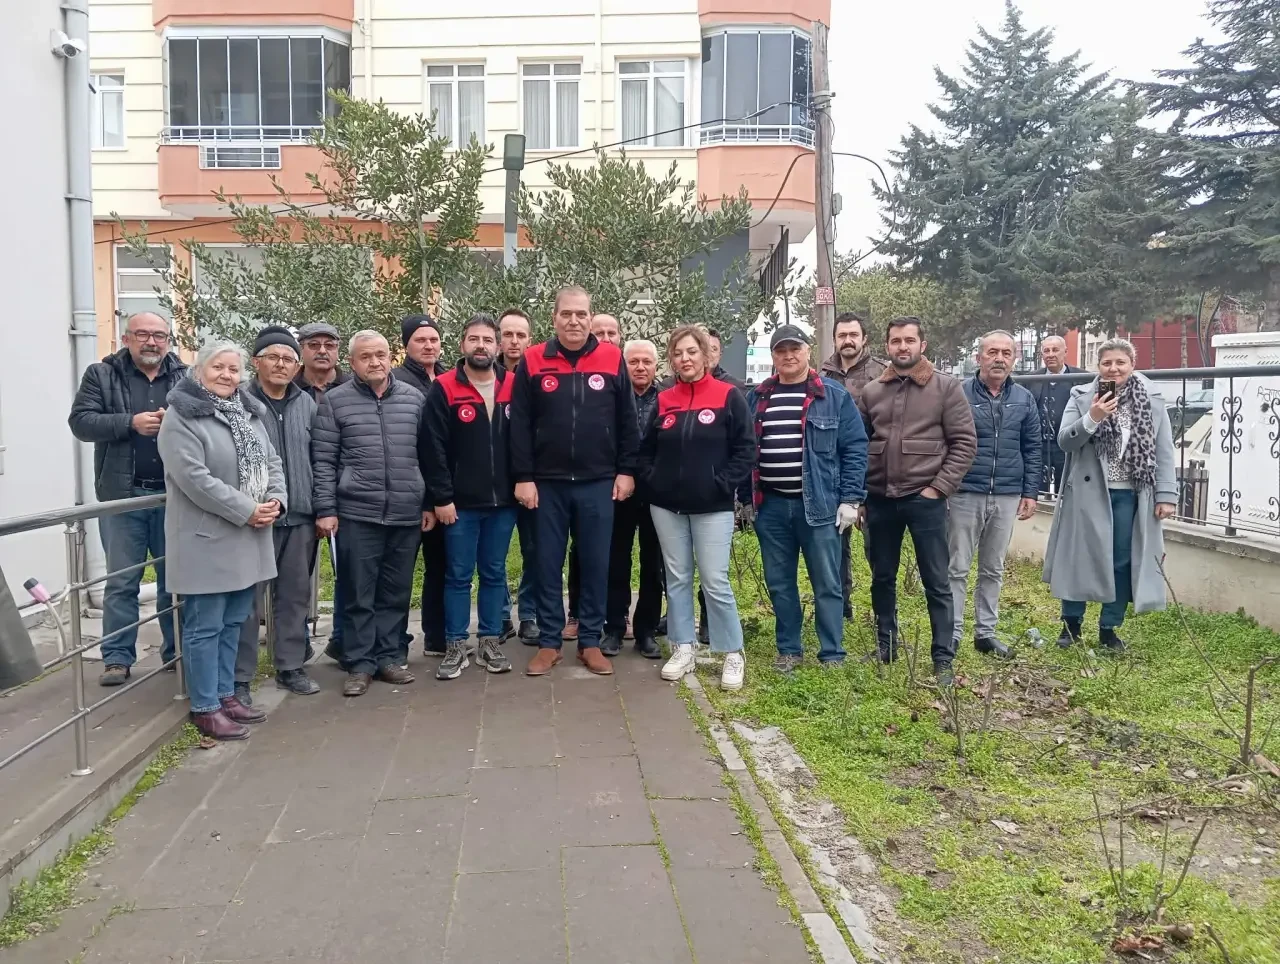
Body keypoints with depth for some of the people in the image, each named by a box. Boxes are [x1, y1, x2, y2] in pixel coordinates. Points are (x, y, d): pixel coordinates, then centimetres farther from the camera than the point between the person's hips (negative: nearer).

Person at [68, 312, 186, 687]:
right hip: (123, 494, -1)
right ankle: (117, 658, 13)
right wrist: (130, 422, -18)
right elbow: (81, 421, -4)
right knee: (121, 581, 5)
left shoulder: (186, 378, 7)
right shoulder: (101, 375, 4)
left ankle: (177, 652, 21)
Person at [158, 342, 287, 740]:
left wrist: (275, 500, -6)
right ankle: (205, 708, 10)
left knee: (232, 622, 15)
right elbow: (194, 478, -20)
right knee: (205, 626, 0)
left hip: (247, 539, 8)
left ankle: (225, 695, 26)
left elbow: (271, 461, 13)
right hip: (207, 539, -8)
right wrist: (246, 510, -20)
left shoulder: (249, 413, 14)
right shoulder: (181, 417, -11)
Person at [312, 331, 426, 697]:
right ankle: (359, 664, 15)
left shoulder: (414, 398, 8)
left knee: (396, 593, 11)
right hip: (357, 514, -2)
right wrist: (325, 510, -4)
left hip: (408, 514, 2)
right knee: (359, 594, 4)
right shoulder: (334, 401, 1)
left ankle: (390, 657, 23)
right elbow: (323, 461, 1)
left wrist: (430, 503, 9)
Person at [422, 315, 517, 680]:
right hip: (460, 503, -3)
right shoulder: (444, 389, -5)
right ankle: (456, 646, 15)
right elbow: (433, 449, -8)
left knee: (494, 574, 12)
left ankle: (490, 642, 22)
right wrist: (441, 498, -11)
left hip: (503, 501, 3)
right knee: (458, 576, 5)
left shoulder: (513, 387, 5)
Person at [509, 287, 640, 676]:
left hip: (598, 482, 0)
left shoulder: (612, 359, 1)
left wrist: (626, 470, 0)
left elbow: (627, 420, 4)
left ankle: (591, 641, 19)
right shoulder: (532, 362, 1)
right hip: (547, 483, 0)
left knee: (596, 565, 7)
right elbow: (519, 425, 0)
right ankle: (549, 642, 19)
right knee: (548, 565, 7)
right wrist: (523, 477, -5)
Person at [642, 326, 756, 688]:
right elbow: (646, 449, 14)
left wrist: (722, 485, -12)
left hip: (712, 507, -4)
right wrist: (651, 482, 0)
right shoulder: (664, 401, 8)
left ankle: (734, 654, 9)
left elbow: (745, 449, -5)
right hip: (667, 506, 4)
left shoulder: (728, 396, -3)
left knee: (715, 581, -4)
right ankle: (682, 650, 20)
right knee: (677, 579, 9)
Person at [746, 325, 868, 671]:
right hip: (770, 506, 3)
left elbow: (855, 448, -2)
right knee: (779, 584, 11)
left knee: (826, 584, 4)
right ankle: (789, 649, 25)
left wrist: (851, 499, -8)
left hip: (819, 504, -3)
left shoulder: (834, 396, -1)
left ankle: (832, 655, 15)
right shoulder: (756, 398, 9)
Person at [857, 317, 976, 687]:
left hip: (925, 499, -3)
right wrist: (859, 492, 3)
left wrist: (939, 487, -11)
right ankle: (885, 645, 31)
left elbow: (965, 441, -5)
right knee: (882, 578, 14)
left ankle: (943, 658, 12)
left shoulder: (946, 387, -2)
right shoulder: (871, 391, 7)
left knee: (936, 582, 2)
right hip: (880, 500, 4)